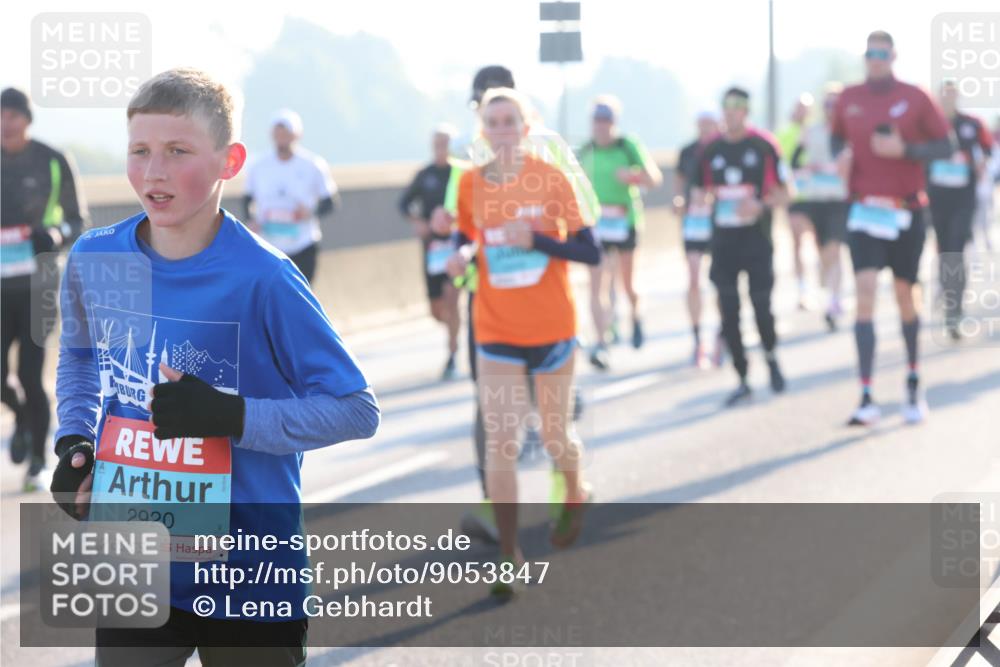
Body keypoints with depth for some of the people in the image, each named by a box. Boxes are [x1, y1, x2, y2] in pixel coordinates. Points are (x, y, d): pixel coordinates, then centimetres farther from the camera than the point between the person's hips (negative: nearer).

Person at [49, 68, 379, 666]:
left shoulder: (264, 280, -16)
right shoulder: (95, 259, -2)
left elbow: (357, 410, -13)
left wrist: (231, 416, -23)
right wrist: (75, 441, 4)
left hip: (252, 576, -3)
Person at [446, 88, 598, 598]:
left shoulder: (551, 179, -10)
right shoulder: (471, 184, -2)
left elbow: (590, 253, -10)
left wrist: (535, 239, -24)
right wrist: (461, 257, -11)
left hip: (552, 329, -1)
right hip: (496, 332, 1)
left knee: (555, 434, 13)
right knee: (499, 442, -7)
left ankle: (575, 495, 45)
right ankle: (509, 552, -2)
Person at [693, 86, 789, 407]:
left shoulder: (764, 146, -3)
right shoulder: (711, 150, 7)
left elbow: (782, 194, -1)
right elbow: (700, 194, 15)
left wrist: (760, 205, -19)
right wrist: (701, 198, -8)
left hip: (757, 239, -3)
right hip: (723, 241, 3)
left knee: (761, 306, -4)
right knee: (728, 313, 0)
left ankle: (771, 356, 28)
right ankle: (742, 381, 10)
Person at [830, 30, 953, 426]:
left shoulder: (915, 98, -3)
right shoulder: (848, 99, 4)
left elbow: (944, 147, -2)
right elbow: (838, 137, 21)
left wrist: (905, 149, -18)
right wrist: (842, 154, -3)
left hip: (908, 211, -1)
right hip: (864, 211, 1)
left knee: (905, 297, 9)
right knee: (865, 293, -14)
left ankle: (914, 383, 32)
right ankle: (867, 398, -18)